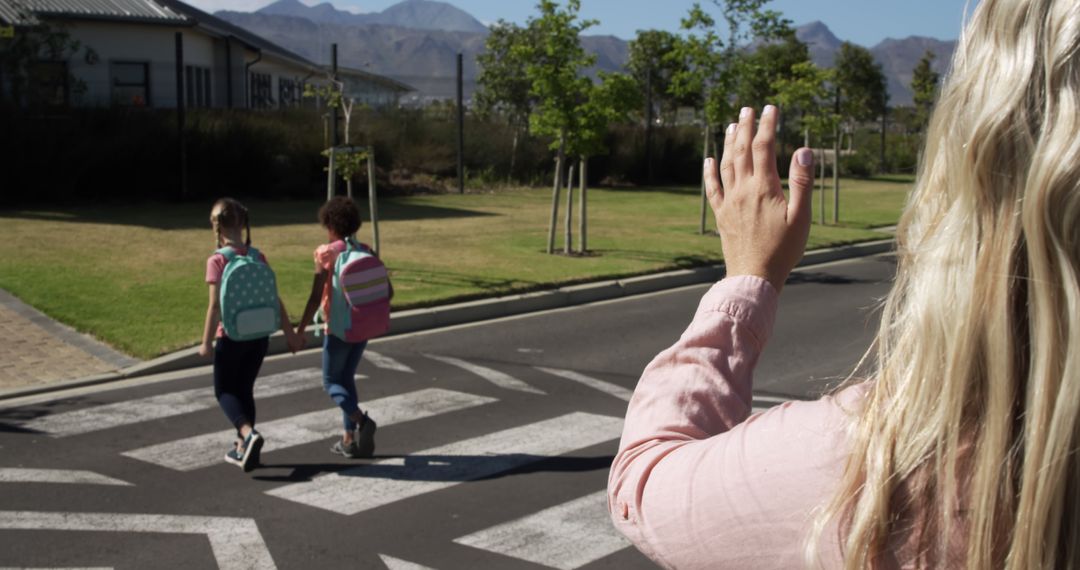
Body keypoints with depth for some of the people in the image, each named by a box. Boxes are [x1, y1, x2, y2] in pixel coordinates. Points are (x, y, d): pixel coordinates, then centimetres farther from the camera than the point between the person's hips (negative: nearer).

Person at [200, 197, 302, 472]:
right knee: (245, 389, 18)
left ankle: (249, 434, -14)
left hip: (231, 336, -5)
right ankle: (243, 448, 23)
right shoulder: (259, 257, 0)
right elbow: (275, 299, 2)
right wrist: (290, 333, 9)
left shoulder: (217, 260, -13)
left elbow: (215, 306, -16)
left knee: (224, 390, 10)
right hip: (259, 335, 5)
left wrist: (206, 342, -9)